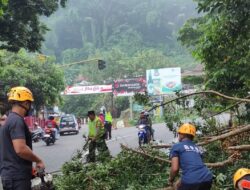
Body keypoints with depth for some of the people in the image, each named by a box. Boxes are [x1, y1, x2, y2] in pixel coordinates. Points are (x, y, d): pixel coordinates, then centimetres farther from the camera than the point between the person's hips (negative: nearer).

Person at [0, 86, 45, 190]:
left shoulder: (10, 119, 16)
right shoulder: (17, 121, -16)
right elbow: (21, 149, -27)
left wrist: (29, 167, 23)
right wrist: (38, 160, -13)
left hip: (12, 174, 10)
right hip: (17, 176, -10)